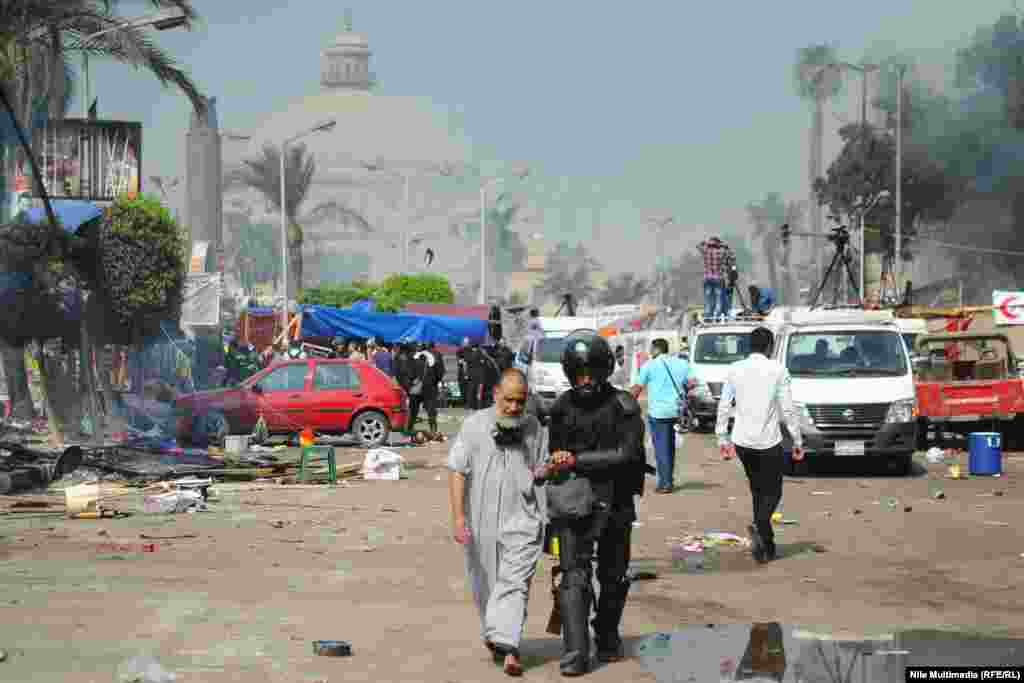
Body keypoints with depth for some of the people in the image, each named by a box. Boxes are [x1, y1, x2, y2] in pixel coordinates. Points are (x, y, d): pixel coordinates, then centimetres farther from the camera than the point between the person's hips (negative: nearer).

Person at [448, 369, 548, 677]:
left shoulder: (534, 429, 4)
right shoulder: (474, 426, -2)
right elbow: (457, 472, -4)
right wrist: (458, 516, -11)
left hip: (522, 521, 0)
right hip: (481, 522, 0)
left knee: (514, 583, -11)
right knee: (485, 586, 12)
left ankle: (507, 648, -16)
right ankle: (493, 636, 32)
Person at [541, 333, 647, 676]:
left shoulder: (624, 407, -7)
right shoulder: (562, 407, 3)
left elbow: (627, 455, -17)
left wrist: (577, 461, -21)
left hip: (615, 503, -1)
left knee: (614, 576, 13)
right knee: (574, 576, -9)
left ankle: (608, 637, 34)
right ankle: (575, 654, -12)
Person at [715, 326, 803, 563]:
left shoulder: (735, 370, 3)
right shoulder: (778, 370, -7)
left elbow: (724, 406, 4)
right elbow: (787, 409, -7)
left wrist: (723, 438, 12)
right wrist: (797, 440, -1)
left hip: (742, 442, 4)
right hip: (768, 441, -4)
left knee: (757, 489, 17)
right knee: (772, 492, 5)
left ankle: (766, 544, 18)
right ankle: (759, 526, -22)